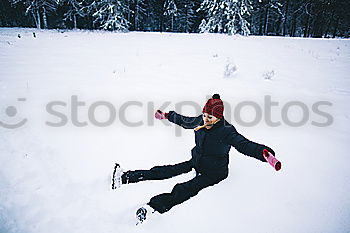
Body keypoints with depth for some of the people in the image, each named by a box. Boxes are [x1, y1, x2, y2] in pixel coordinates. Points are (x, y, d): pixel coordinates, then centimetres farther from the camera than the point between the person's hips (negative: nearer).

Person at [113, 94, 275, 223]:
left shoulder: (227, 131, -22)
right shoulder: (200, 121, -5)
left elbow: (244, 144, -34)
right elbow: (184, 121, 13)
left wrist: (263, 152, -55)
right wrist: (167, 115, 26)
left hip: (214, 172, -5)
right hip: (195, 162, 5)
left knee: (185, 189, -26)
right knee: (168, 171, -8)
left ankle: (152, 207, -37)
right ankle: (126, 178, -7)